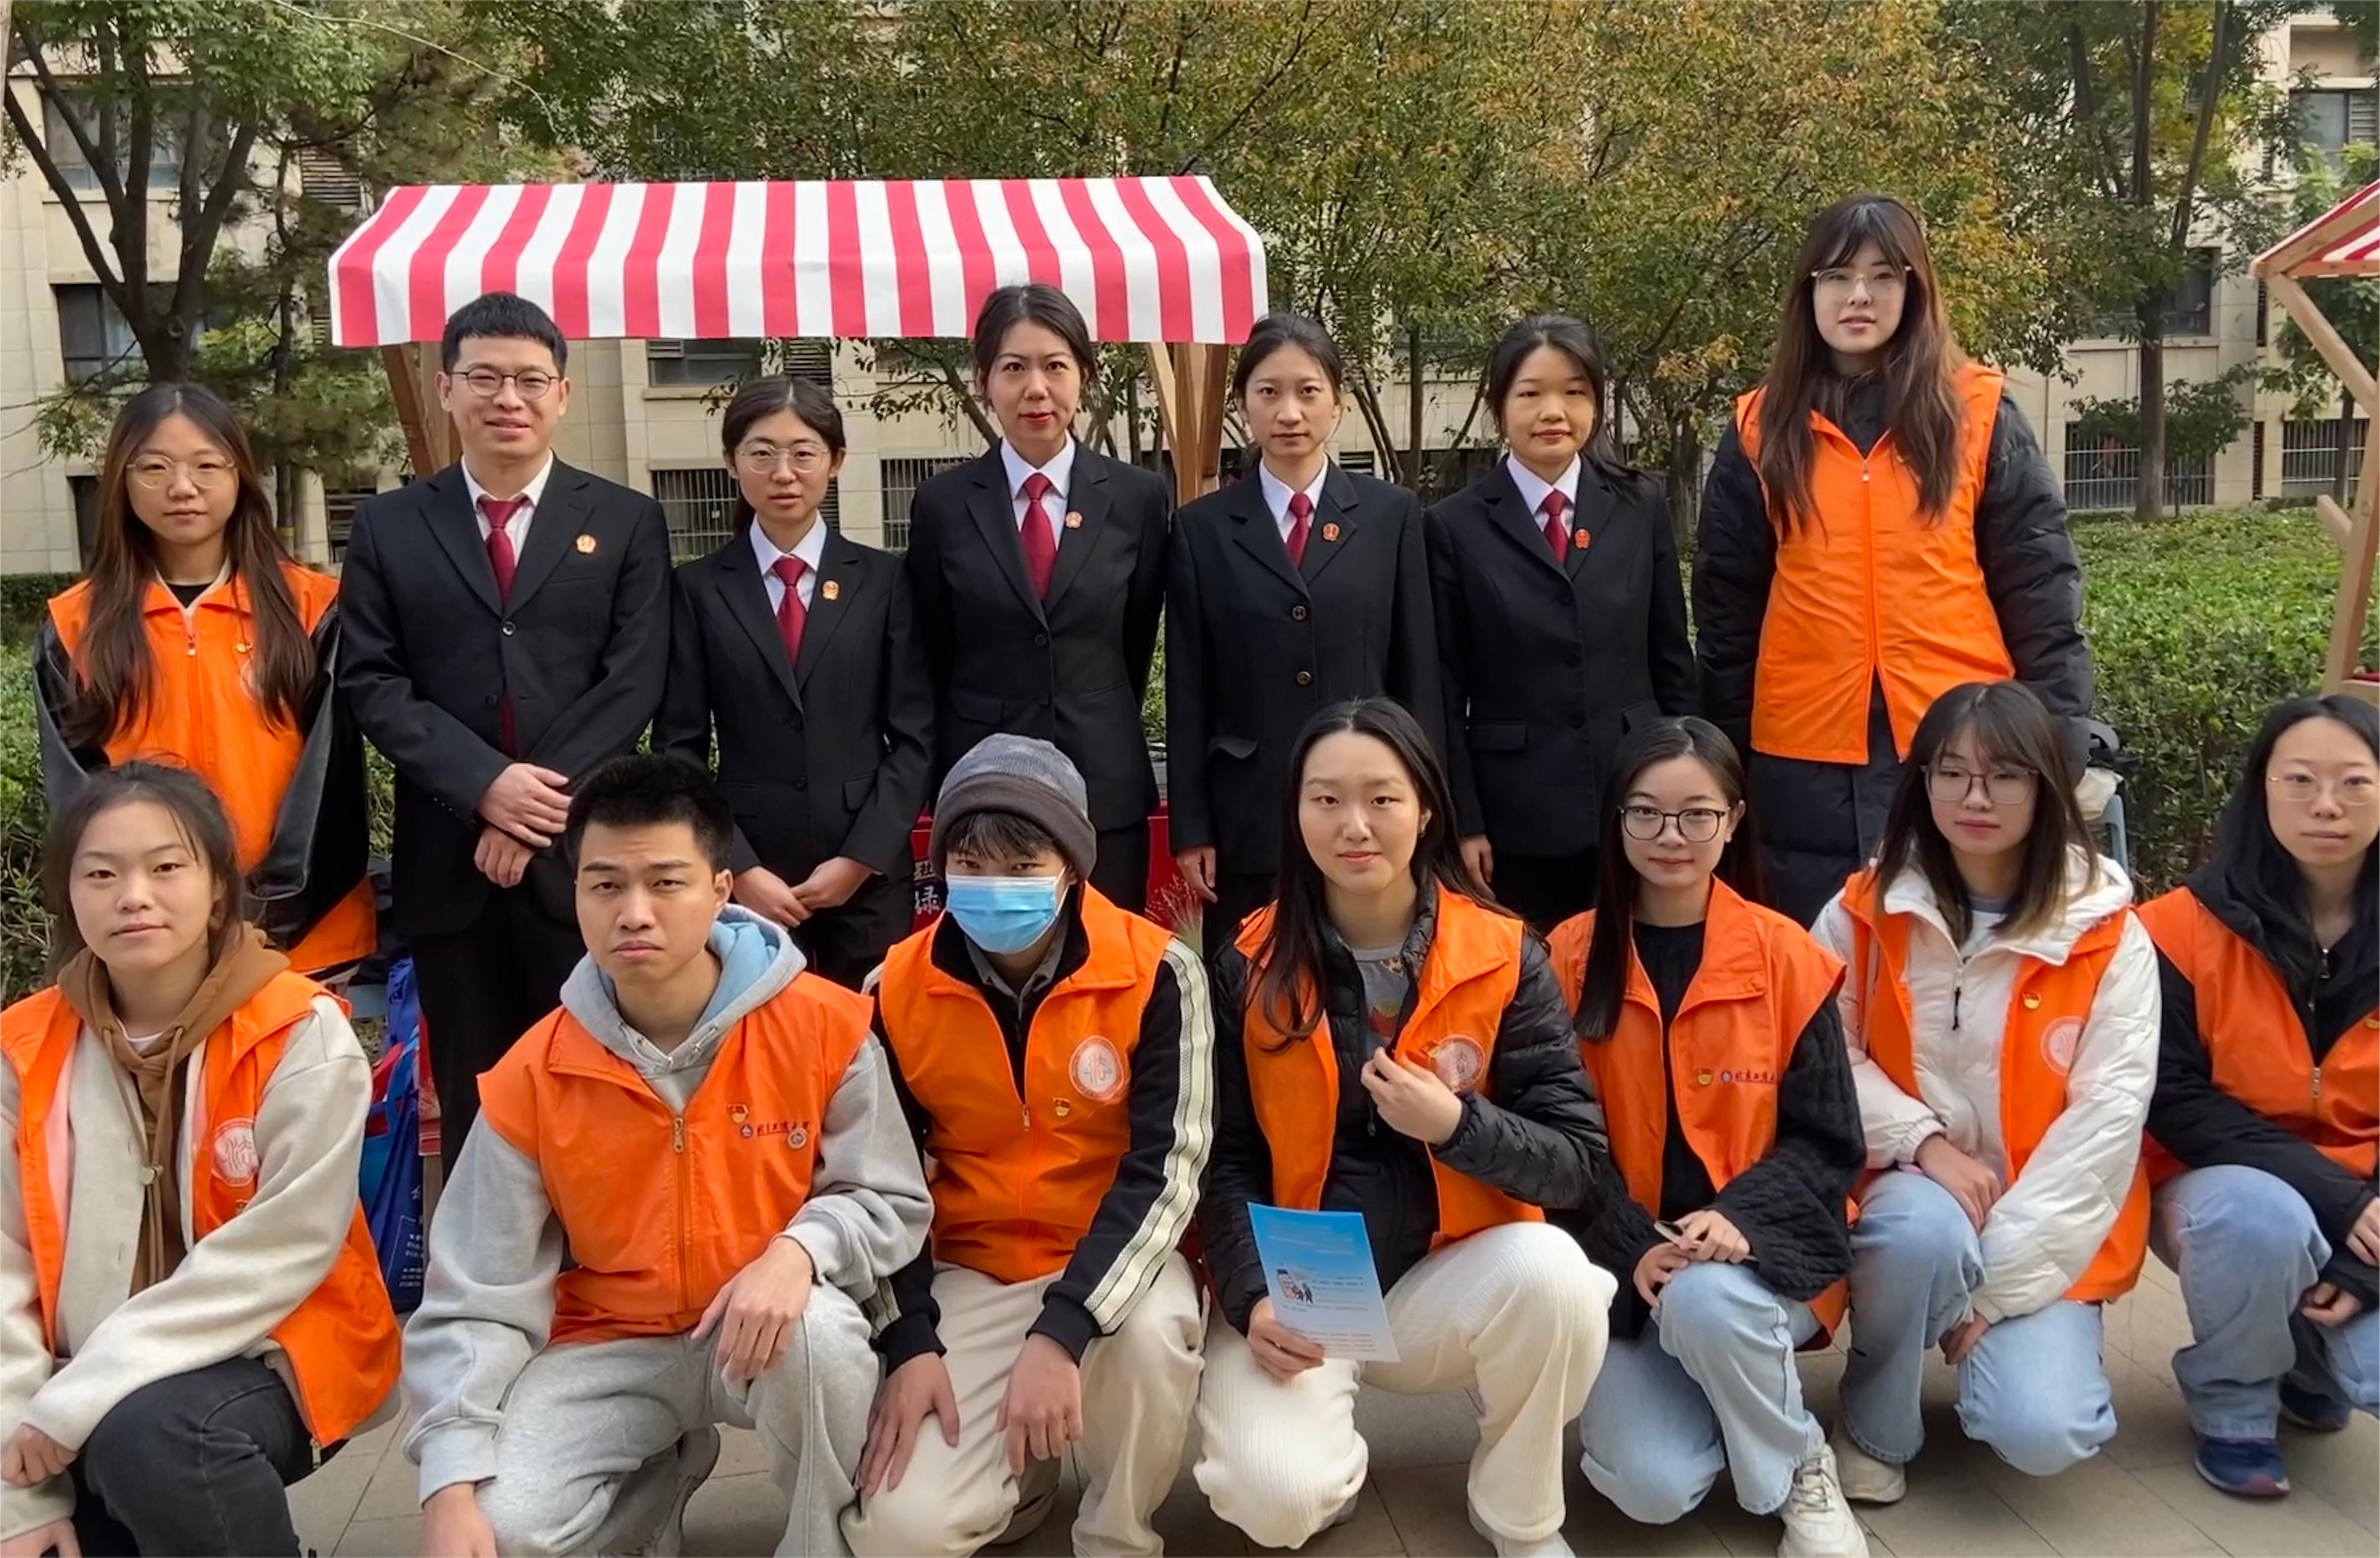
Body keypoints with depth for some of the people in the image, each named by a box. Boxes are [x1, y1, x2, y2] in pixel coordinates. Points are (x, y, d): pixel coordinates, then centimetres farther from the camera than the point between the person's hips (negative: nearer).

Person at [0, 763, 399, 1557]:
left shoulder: (301, 1035, -13)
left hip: (267, 1354, -5)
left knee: (149, 1438, -34)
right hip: (92, 1381, 5)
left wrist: (85, 1396, -21)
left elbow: (283, 1250, -18)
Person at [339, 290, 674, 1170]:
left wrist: (541, 807, -12)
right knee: (472, 1106, 9)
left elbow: (634, 681, -3)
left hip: (585, 858, -1)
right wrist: (486, 784, -13)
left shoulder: (627, 523, 7)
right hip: (447, 862, 1)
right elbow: (373, 684, 1)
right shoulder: (389, 527, 10)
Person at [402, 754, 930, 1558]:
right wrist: (451, 1487, -20)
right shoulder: (530, 1079, -11)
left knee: (822, 1334, -36)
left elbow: (892, 1205, -7)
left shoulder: (827, 1026, -15)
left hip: (773, 1328, -1)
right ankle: (662, 1475, 14)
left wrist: (798, 1252, -29)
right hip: (612, 1345, 2)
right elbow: (475, 1303, -9)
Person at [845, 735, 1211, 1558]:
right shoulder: (899, 990, -7)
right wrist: (909, 1342, -12)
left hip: (1112, 1264, -1)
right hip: (968, 1274, 2)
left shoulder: (1157, 973, -16)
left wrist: (1062, 1331, -30)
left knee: (1152, 1334, -37)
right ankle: (1021, 1467, 20)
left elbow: (1165, 1169, -20)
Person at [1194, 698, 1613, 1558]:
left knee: (1550, 1269, -32)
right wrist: (1255, 1297, -18)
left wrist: (1457, 1124, -23)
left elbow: (1582, 1164, -6)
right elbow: (1227, 1159, -2)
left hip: (1446, 1280, 1)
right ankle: (1333, 1461, 13)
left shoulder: (1504, 957, -4)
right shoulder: (1250, 968, -3)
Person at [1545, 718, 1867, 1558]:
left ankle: (1800, 1470, -3)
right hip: (1620, 1262, 0)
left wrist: (1737, 1216, -21)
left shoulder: (1787, 958, -4)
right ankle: (1662, 1387, 17)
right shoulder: (1570, 958, -4)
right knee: (1652, 1489, -20)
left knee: (1706, 1303, -35)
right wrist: (1633, 1248, -18)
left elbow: (1828, 1142, -4)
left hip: (1760, 1249, 0)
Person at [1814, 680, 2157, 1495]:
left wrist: (1998, 1279, -15)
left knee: (2039, 1433, -23)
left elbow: (2108, 1114, -10)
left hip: (2046, 1229, 0)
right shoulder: (1864, 912, -2)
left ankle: (2043, 1337, 15)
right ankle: (1874, 1427, -6)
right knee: (1925, 1226, -35)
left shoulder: (2110, 938, -6)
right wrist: (1924, 1141, -21)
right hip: (1905, 1193, 1)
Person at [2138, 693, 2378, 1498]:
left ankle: (2311, 1361, 16)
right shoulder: (2188, 926, -12)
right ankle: (2232, 1404, -5)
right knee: (2262, 1216, -37)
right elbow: (2173, 1102, -13)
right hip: (2225, 1187, -2)